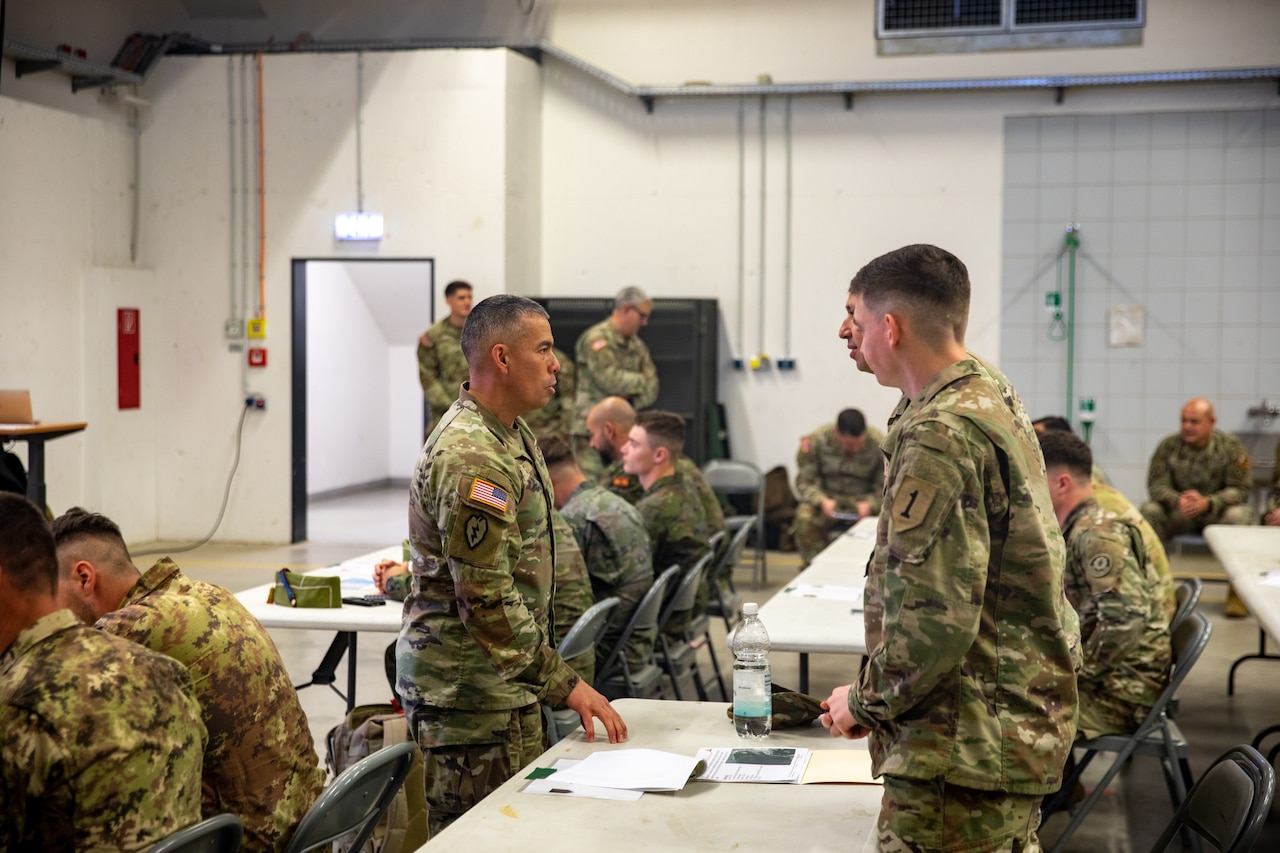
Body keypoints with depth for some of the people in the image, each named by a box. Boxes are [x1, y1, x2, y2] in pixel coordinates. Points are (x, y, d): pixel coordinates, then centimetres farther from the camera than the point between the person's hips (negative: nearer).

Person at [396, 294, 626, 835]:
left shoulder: (511, 435, 13)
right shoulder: (472, 458, -22)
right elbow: (488, 601, -24)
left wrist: (549, 675, 20)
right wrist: (564, 684, -20)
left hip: (502, 682, 10)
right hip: (467, 685, -10)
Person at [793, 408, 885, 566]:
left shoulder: (879, 444, -12)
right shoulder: (816, 441, -10)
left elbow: (885, 487, -6)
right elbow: (804, 481, -5)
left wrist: (869, 504, -26)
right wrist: (822, 501, -24)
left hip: (863, 501, 0)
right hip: (828, 499, 0)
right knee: (805, 517, -32)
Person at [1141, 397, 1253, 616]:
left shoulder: (1231, 446, -7)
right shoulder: (1169, 446, -4)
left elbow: (1240, 489, -11)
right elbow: (1156, 484, -8)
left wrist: (1207, 503, -30)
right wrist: (1177, 500, -32)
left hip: (1217, 511, -1)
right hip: (1178, 513, 1)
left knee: (1239, 516, -33)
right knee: (1149, 511, -27)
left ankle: (1237, 590, -20)